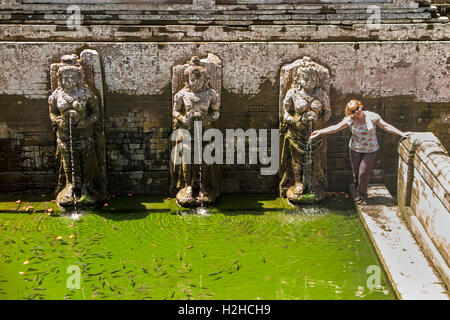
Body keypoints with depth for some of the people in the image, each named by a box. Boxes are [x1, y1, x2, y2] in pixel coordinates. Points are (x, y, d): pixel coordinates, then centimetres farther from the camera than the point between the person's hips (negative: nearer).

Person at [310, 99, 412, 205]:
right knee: (356, 174, 6)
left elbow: (386, 126, -8)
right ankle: (359, 195, 25)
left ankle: (362, 197, 10)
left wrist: (402, 133, -14)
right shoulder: (349, 120, -8)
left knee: (363, 174, -8)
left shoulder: (372, 116, -11)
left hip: (370, 151, -2)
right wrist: (320, 132, -15)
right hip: (355, 150, 2)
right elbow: (335, 128, -9)